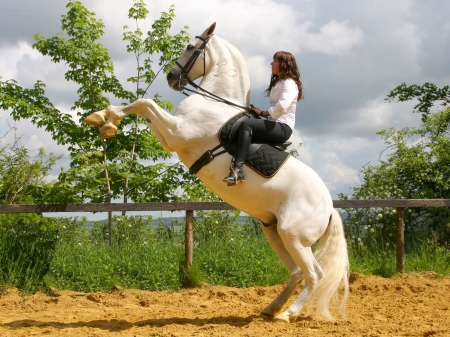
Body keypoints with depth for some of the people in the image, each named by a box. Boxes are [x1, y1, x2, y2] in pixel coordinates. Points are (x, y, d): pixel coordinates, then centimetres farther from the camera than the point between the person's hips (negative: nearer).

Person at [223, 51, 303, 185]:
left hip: (283, 127, -10)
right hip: (274, 126, 10)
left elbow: (282, 106, -24)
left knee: (246, 124, -30)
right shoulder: (278, 83, 26)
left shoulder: (289, 83, -6)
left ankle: (237, 170, -42)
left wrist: (262, 113, -14)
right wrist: (262, 113, 2)